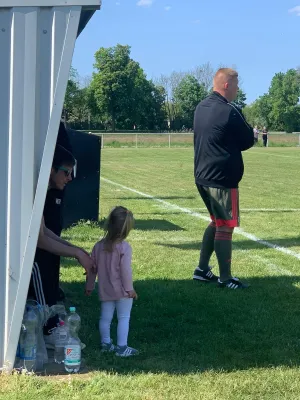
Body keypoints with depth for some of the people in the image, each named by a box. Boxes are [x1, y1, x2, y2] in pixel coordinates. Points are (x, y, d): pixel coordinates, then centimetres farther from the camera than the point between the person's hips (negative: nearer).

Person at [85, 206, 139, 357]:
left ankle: (106, 343, 25)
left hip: (105, 290, 5)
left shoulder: (99, 246, 1)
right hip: (122, 290, -5)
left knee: (105, 317, 15)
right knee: (124, 317, 4)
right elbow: (126, 270, -18)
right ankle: (122, 347, 4)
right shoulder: (124, 247, -17)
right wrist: (130, 288, -9)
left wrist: (89, 286, 17)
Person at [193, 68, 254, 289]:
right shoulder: (228, 111, -18)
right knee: (225, 227, 0)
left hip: (203, 176, 9)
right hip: (222, 179, -9)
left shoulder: (202, 107, 9)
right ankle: (225, 278, 8)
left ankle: (202, 269, 24)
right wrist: (248, 129, 12)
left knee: (217, 222, 21)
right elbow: (248, 141, -9)